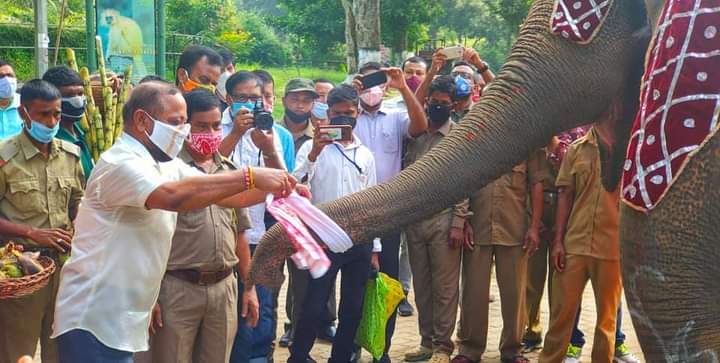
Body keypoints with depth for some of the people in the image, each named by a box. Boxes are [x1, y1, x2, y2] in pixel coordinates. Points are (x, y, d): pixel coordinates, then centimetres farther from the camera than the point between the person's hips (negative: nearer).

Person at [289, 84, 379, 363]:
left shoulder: (365, 155, 11)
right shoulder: (312, 147, 0)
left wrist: (375, 249, 11)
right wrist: (314, 153, -26)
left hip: (360, 240, 4)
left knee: (353, 308, 9)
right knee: (314, 307, -3)